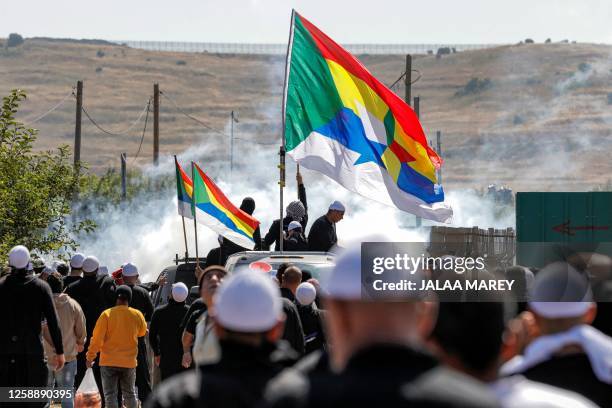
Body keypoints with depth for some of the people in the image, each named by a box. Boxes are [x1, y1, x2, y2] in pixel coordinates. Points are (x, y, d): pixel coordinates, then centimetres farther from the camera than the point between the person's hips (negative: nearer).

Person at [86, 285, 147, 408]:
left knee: (110, 394, 1)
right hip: (129, 361, 2)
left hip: (109, 361, -2)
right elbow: (142, 332, 15)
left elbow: (97, 339, -10)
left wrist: (90, 357, -1)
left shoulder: (107, 314, -11)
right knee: (130, 393, 16)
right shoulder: (137, 315, -4)